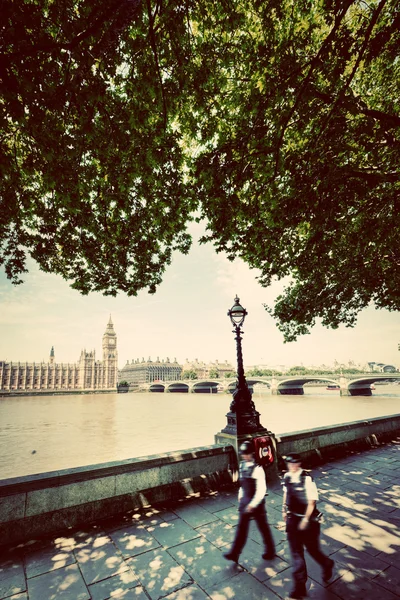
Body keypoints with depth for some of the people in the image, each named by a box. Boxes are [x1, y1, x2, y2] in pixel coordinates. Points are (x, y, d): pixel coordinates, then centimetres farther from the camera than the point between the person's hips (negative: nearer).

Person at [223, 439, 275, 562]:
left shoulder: (257, 469, -26)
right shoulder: (242, 465, -2)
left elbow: (261, 490, -25)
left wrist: (253, 505, -23)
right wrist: (240, 496, 13)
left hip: (256, 502, -6)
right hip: (244, 500, 6)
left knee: (263, 527, 15)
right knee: (241, 527, 13)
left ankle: (270, 550, 38)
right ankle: (234, 553, 22)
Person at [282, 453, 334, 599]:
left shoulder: (307, 479, -25)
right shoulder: (287, 476, -7)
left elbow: (312, 501, -19)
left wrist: (305, 519, -16)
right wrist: (284, 509, 9)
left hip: (307, 519, -5)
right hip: (292, 518, 5)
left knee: (312, 548, 15)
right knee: (296, 551, 10)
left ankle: (327, 565, 48)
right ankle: (300, 586, 25)